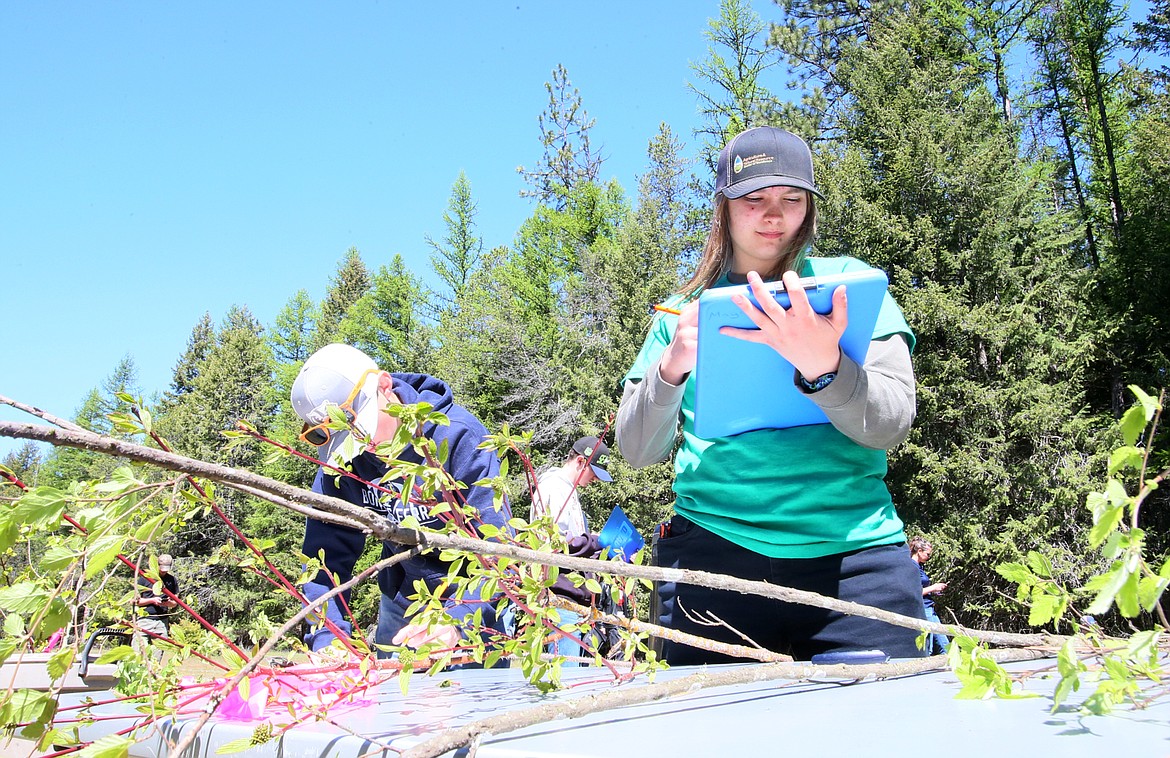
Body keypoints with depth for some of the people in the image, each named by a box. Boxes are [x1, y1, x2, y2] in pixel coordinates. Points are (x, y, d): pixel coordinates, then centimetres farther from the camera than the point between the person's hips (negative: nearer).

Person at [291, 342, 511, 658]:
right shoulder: (338, 459, -14)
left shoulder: (460, 436, -29)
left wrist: (457, 619, -48)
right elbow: (326, 554, -15)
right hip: (403, 594, 4)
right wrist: (327, 637, -32)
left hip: (474, 597, -4)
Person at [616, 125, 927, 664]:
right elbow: (636, 451, 6)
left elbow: (891, 425, -4)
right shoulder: (686, 311, 11)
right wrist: (671, 369, -13)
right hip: (713, 554, 1)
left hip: (852, 555, -1)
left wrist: (822, 367, -24)